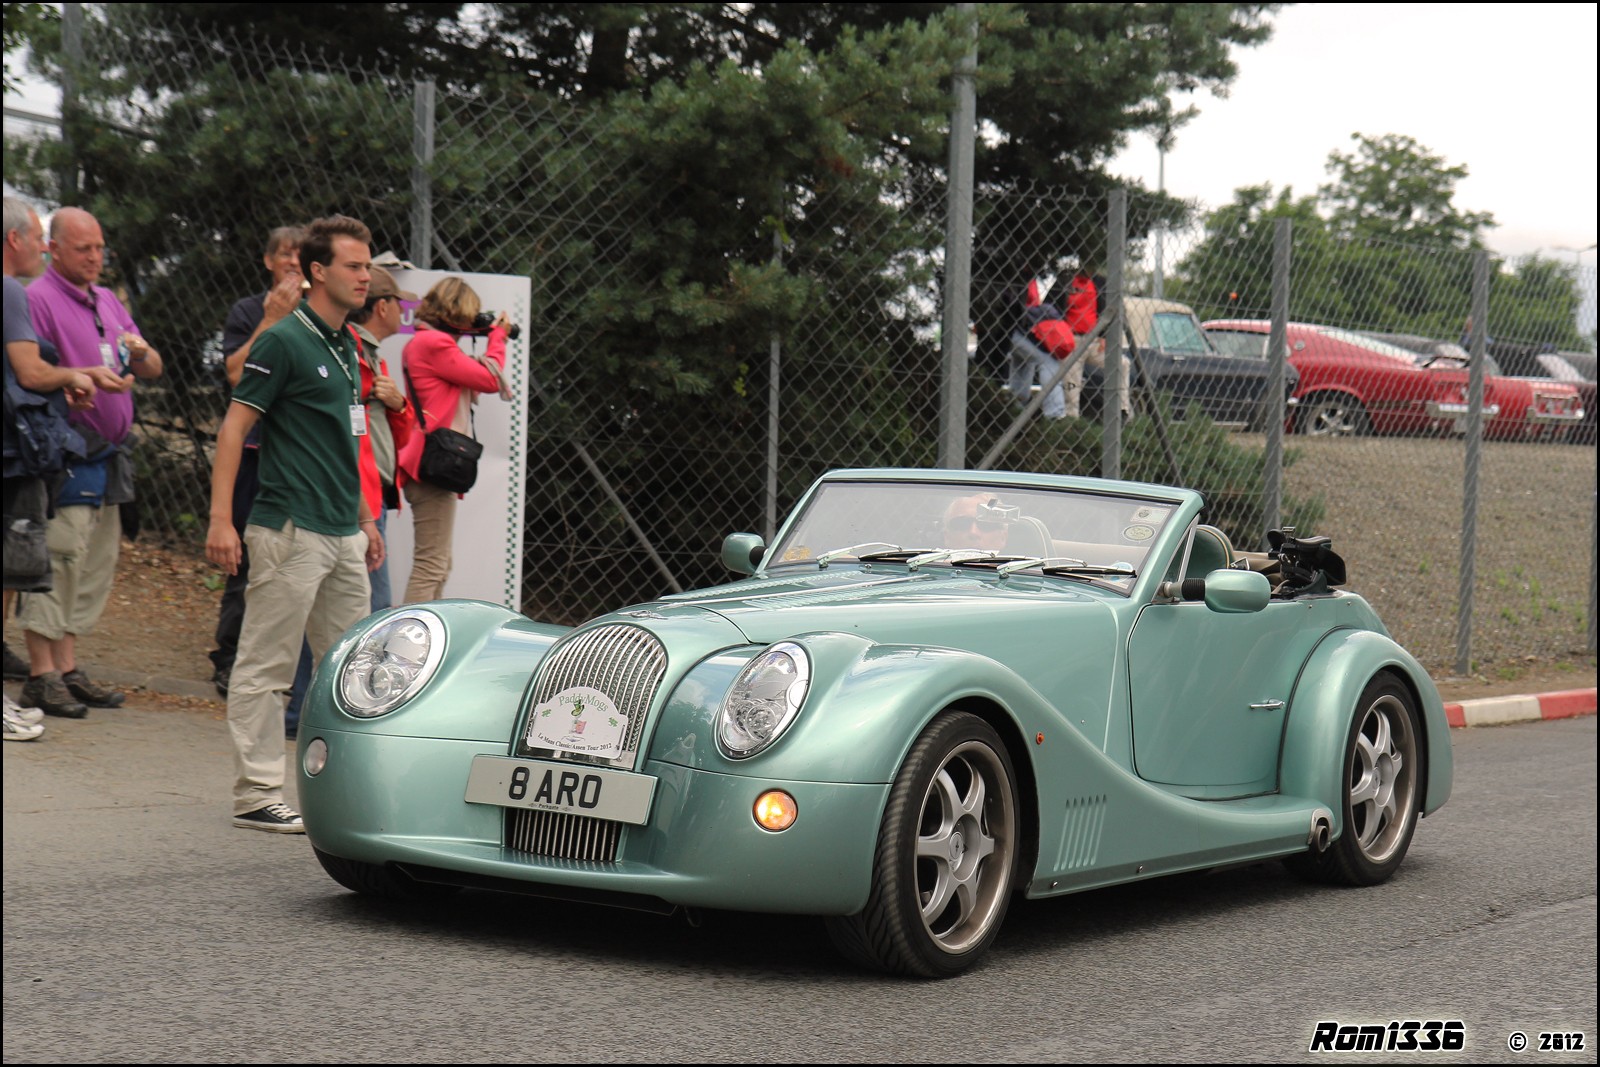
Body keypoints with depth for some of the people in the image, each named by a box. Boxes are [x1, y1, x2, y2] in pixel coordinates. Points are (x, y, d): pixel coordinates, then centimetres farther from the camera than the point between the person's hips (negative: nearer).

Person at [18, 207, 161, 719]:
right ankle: (41, 676, -5)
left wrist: (140, 353, -3)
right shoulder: (38, 299, -5)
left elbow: (153, 370, 19)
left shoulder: (108, 302, 19)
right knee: (57, 564, -9)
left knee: (95, 568, 10)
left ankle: (68, 669, 17)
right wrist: (86, 376, -24)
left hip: (106, 458, 8)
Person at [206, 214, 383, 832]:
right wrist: (221, 520, -19)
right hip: (291, 529, -9)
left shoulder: (346, 347, 16)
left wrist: (365, 520, 24)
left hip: (343, 533, 9)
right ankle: (257, 797, 0)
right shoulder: (283, 341, -10)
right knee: (265, 666, -3)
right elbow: (234, 427, -12)